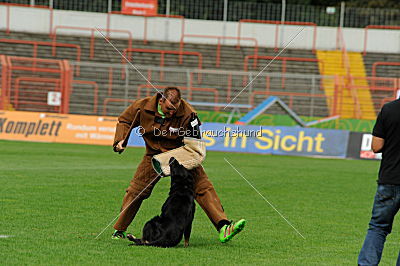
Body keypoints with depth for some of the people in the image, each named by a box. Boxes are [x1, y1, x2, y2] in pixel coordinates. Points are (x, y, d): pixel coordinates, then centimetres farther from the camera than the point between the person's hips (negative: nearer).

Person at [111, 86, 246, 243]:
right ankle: (119, 231, 16)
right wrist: (120, 140, -11)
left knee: (203, 186, -13)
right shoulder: (142, 107, -17)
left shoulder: (187, 113, -25)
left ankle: (223, 227, -19)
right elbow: (124, 121, 3)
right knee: (136, 191, -1)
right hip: (154, 155, 1)